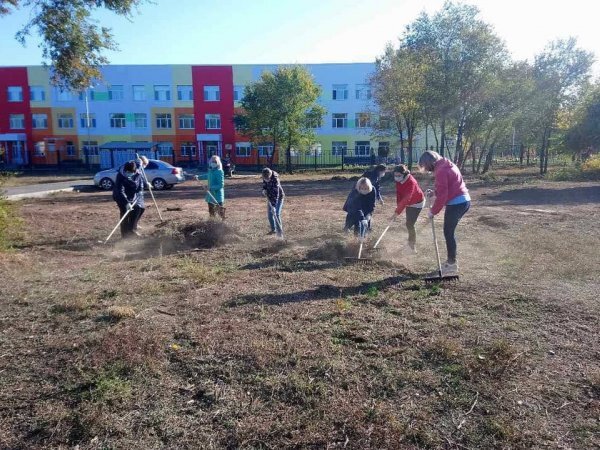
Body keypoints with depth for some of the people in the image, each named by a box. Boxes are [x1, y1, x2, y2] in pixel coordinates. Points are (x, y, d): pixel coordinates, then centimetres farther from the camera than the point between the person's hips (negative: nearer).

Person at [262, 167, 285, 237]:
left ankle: (280, 231, -5)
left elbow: (276, 194, -36)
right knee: (269, 213, 9)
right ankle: (273, 229, 23)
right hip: (270, 197, 7)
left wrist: (274, 206, -41)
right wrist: (264, 190, -13)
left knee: (276, 214, -14)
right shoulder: (265, 177, -12)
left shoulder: (275, 180, -33)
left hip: (278, 197, -7)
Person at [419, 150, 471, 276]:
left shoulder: (440, 171, -17)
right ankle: (451, 261, 26)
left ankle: (452, 264, 7)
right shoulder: (446, 165, 14)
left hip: (456, 204, -10)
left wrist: (433, 211, -10)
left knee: (448, 233, 0)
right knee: (450, 232, 17)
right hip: (464, 201, 10)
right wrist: (434, 192, 13)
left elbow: (442, 196, -19)